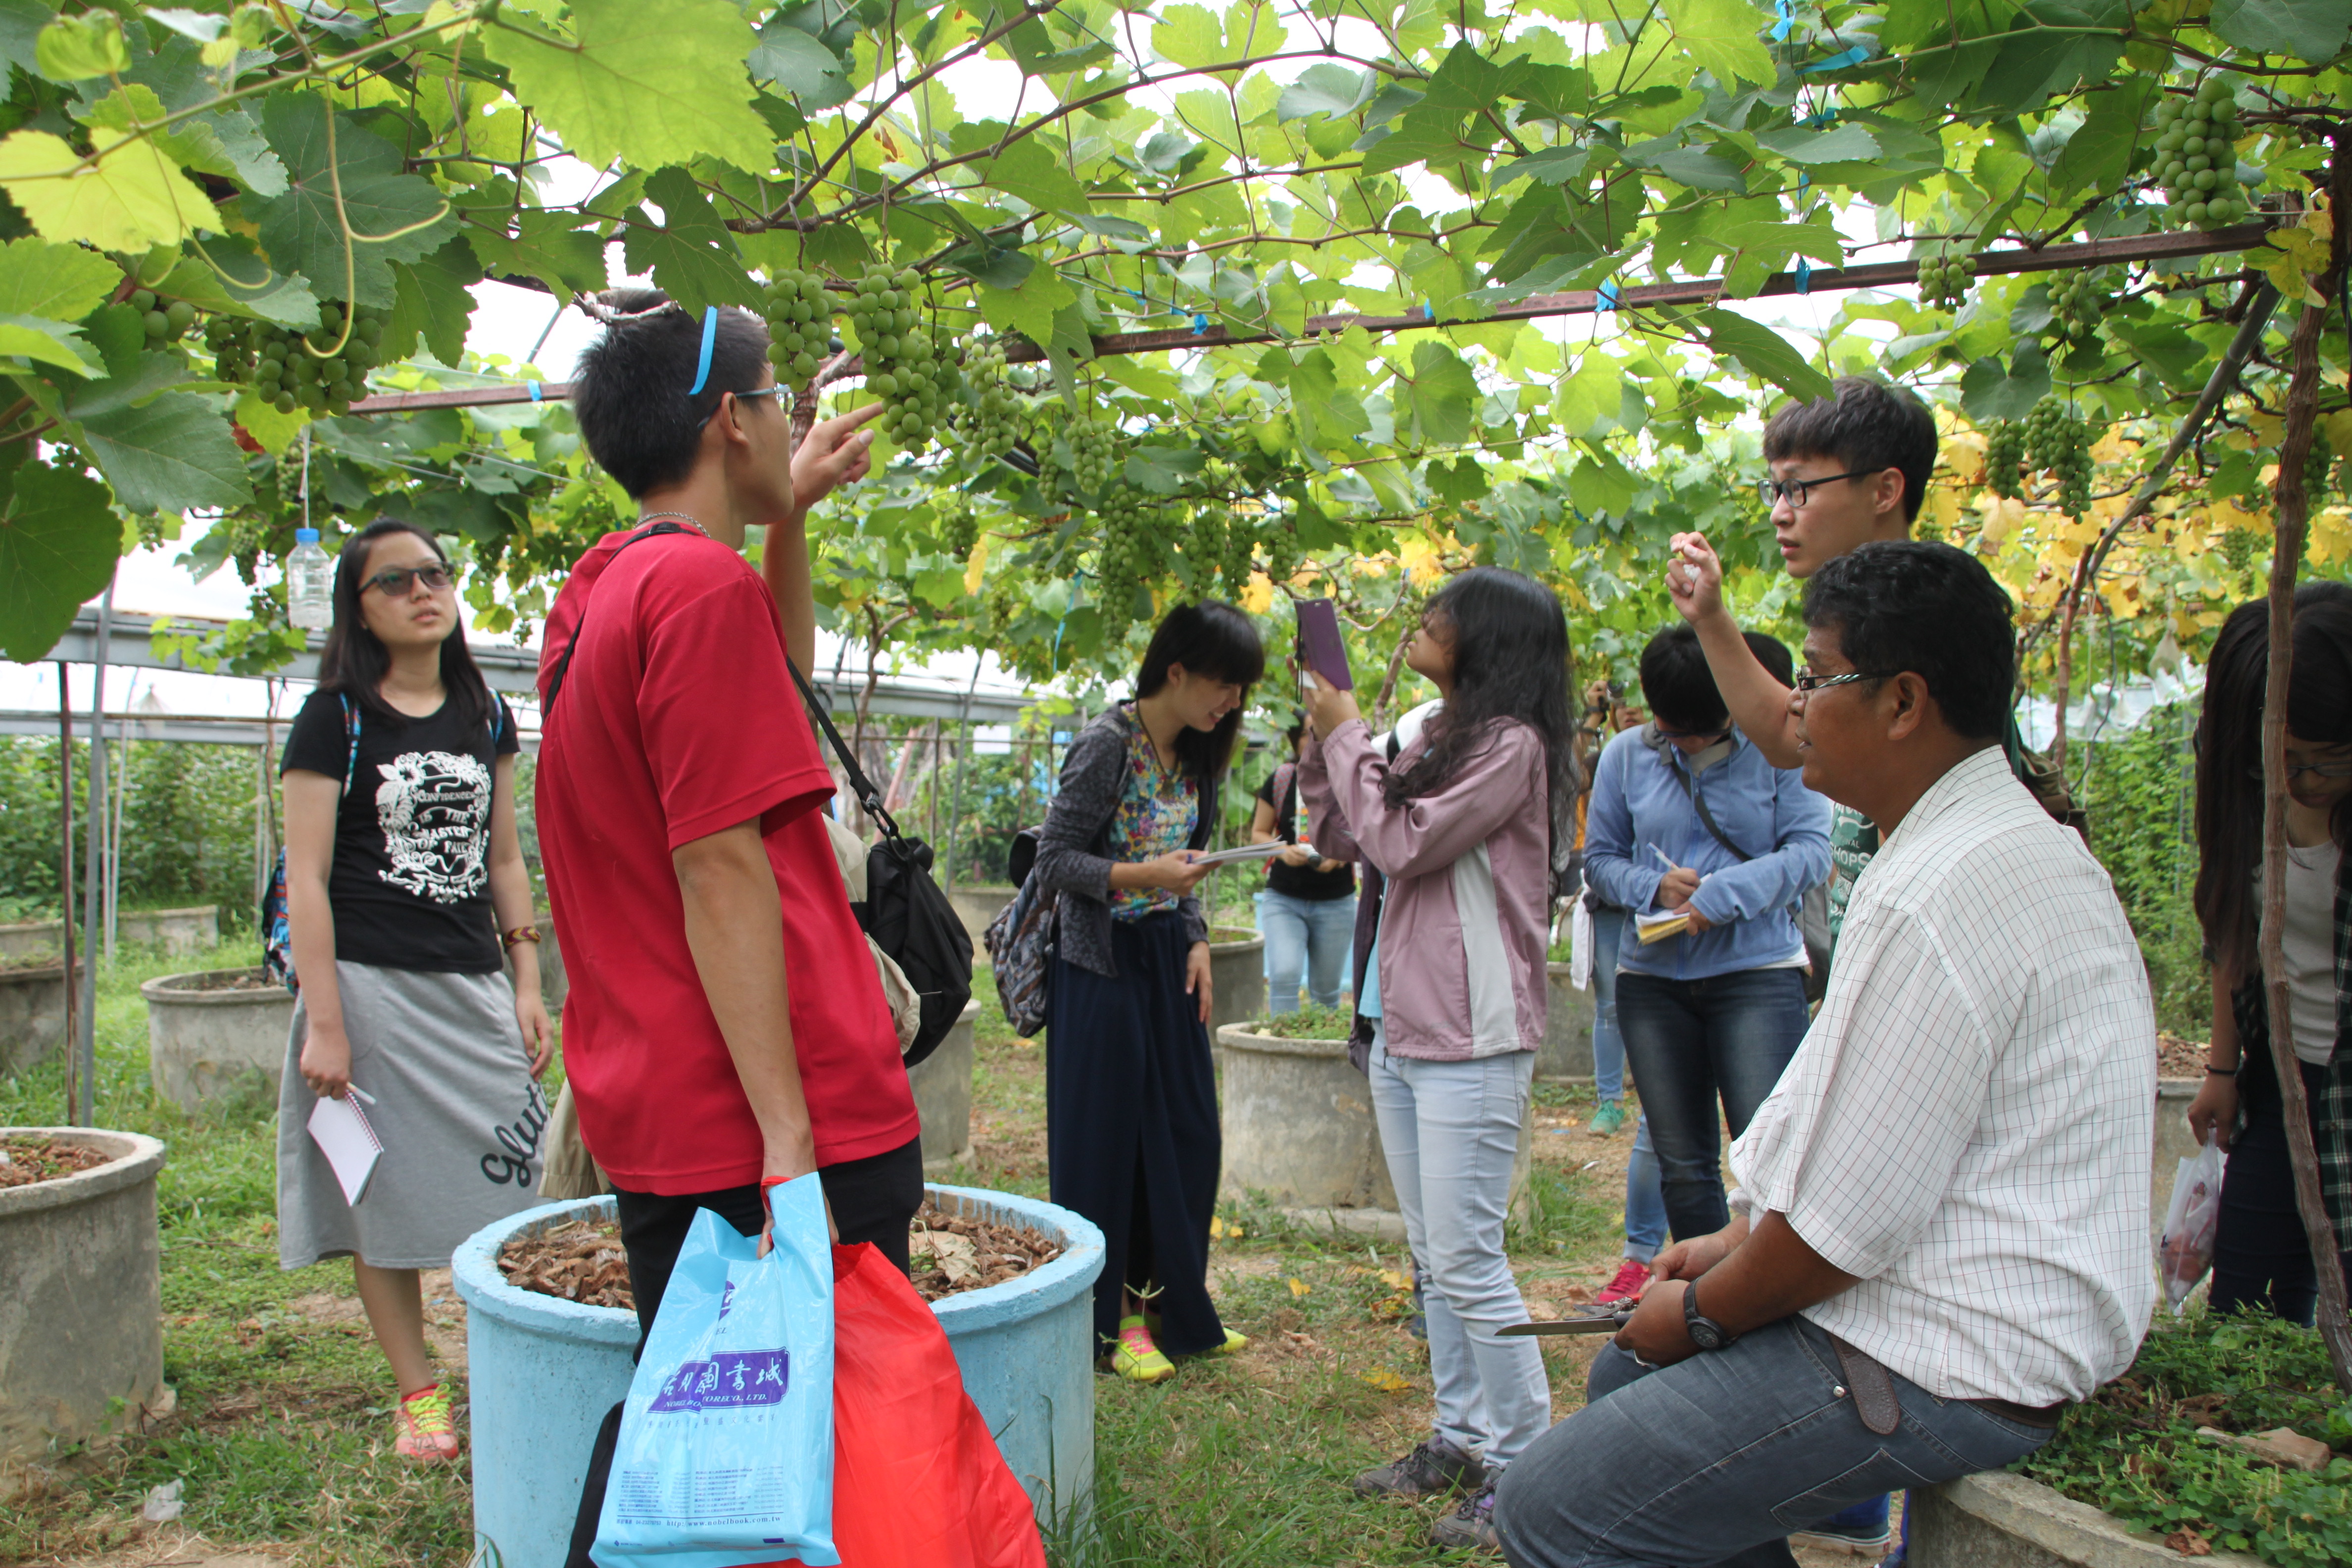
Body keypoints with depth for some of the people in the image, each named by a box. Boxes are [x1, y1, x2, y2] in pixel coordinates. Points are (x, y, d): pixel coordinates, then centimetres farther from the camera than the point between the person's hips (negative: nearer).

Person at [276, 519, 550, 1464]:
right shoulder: (336, 718, -3)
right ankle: (418, 1394, 16)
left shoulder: (486, 717, 11)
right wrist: (323, 1022, -12)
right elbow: (306, 878, -6)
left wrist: (528, 986, 9)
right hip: (371, 984, -4)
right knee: (386, 1197, 3)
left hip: (472, 986, 4)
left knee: (507, 1180, 1)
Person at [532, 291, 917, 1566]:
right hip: (771, 1125, -10)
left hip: (658, 1120, 10)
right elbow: (721, 869, -20)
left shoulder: (598, 588, 14)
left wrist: (789, 515, 19)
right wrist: (788, 1135, -20)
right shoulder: (702, 582, -15)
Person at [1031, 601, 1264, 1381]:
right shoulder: (1106, 745, -16)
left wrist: (1198, 943, 4)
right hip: (1105, 961, -7)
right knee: (1107, 1138, 1)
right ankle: (1113, 1319, 14)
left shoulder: (1195, 754, 8)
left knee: (1185, 1135, 9)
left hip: (1169, 963, 7)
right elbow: (1054, 857, -15)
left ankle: (1170, 1305, 23)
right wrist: (1141, 876, -27)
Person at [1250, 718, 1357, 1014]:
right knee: (1284, 975, -17)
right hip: (1283, 898, 0)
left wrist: (1339, 857, -18)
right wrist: (1283, 851, -15)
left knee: (1325, 990, 9)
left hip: (1336, 902, 0)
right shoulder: (1280, 780, 0)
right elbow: (1258, 833, 6)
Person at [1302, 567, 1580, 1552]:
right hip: (1399, 1028, 9)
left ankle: (1523, 1468, 10)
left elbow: (1403, 843, -18)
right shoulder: (1435, 738, 11)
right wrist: (1322, 740, 8)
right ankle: (1461, 1438, 28)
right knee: (1433, 1258, 16)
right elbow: (1346, 839, 18)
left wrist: (1348, 735, -6)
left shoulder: (1511, 743, -13)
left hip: (1470, 1040, -9)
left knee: (1468, 1262, -4)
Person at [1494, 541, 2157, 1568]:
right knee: (1627, 1373, 24)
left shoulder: (1945, 893, -26)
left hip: (1946, 1369, -11)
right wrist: (1741, 1241, 14)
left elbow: (1850, 1220, -23)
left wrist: (1700, 1312, -6)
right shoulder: (2001, 841, 9)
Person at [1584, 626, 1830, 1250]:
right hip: (1652, 977, 4)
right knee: (1682, 1163, 10)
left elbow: (1810, 851, -9)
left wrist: (1723, 895, -20)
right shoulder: (1627, 756, 5)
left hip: (1757, 971, -3)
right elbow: (1599, 858, 8)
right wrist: (1652, 886, -12)